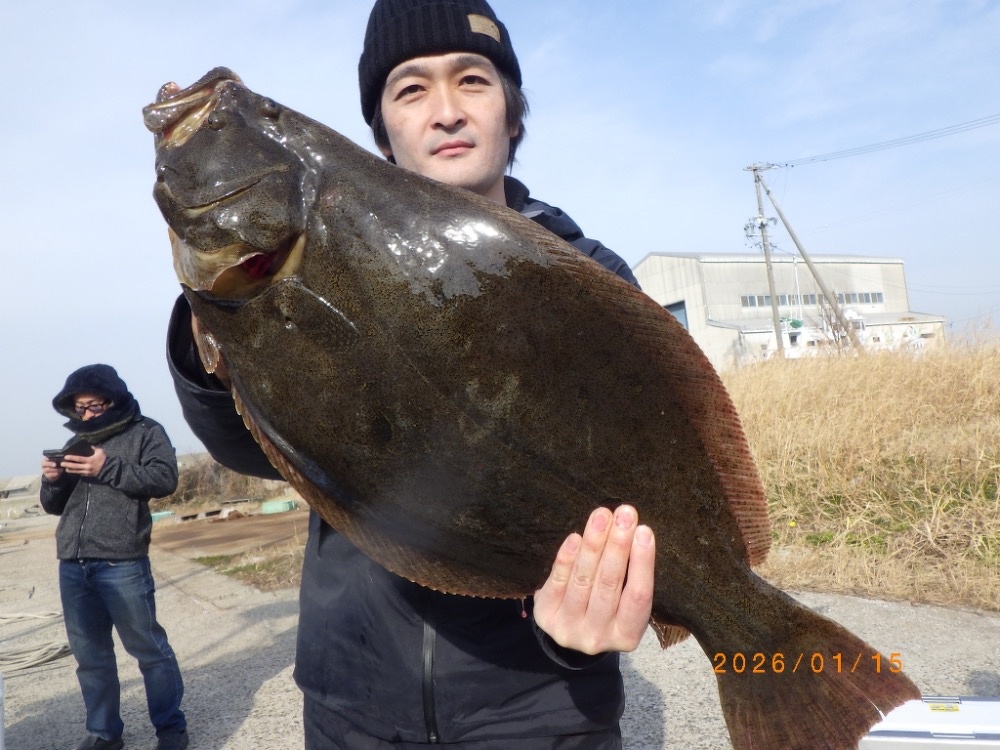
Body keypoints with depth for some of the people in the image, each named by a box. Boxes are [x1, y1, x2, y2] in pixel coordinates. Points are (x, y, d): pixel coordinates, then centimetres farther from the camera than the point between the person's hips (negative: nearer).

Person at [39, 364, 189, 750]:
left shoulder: (145, 431, 3)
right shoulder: (76, 441, 18)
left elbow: (165, 478, -12)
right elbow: (54, 505, 20)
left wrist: (109, 468, -20)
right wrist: (53, 481, -1)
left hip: (121, 564, -6)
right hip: (71, 565, 6)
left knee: (149, 649, 0)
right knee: (90, 654, 12)